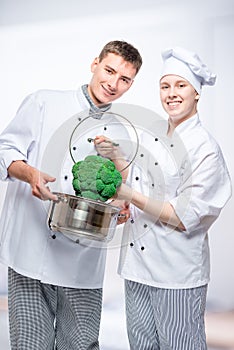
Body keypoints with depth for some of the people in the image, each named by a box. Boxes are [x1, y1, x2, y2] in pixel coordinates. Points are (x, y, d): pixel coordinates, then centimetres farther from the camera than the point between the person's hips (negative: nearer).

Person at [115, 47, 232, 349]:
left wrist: (129, 194, -21)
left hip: (177, 271, -6)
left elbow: (184, 219, -17)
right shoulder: (150, 133, 5)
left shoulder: (206, 149, -14)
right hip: (136, 262, 6)